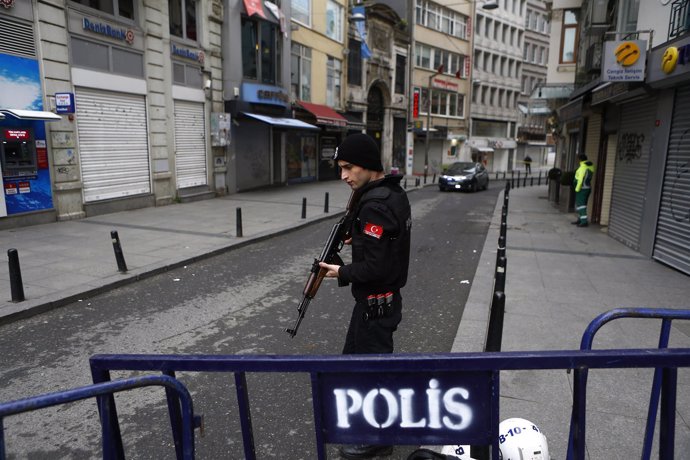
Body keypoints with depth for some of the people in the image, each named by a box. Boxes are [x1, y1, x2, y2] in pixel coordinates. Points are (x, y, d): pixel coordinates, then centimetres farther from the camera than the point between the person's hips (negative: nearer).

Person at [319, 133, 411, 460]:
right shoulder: (395, 193, 5)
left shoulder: (375, 205, -26)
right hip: (384, 297, 10)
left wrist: (341, 273, -13)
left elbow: (374, 267, -28)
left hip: (375, 303, -10)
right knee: (352, 359, 24)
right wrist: (358, 237, 4)